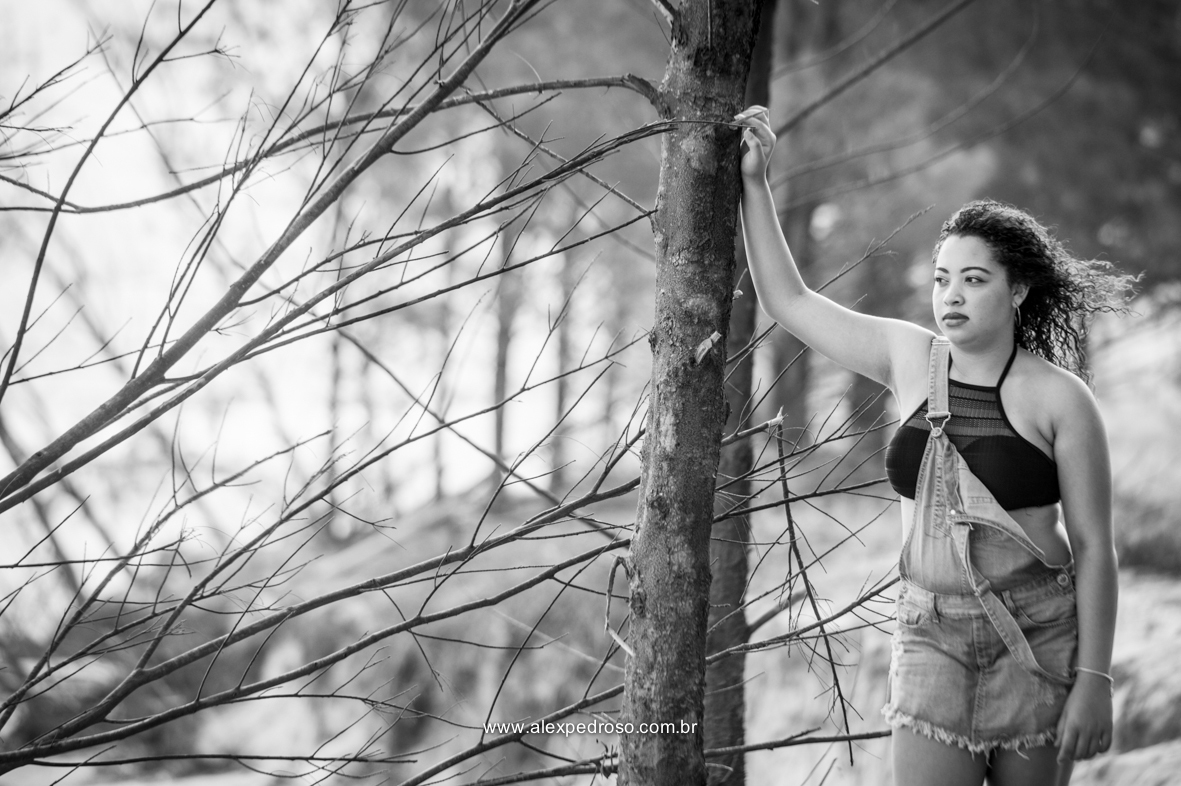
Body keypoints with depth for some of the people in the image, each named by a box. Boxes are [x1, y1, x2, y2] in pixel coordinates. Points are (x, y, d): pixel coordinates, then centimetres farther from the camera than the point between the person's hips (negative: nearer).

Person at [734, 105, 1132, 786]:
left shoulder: (1061, 399, -6)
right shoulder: (911, 360, 6)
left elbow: (1095, 547, -6)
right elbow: (789, 301, 13)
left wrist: (1095, 680, -11)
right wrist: (754, 180, 9)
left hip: (1039, 636, -3)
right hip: (933, 636, 3)